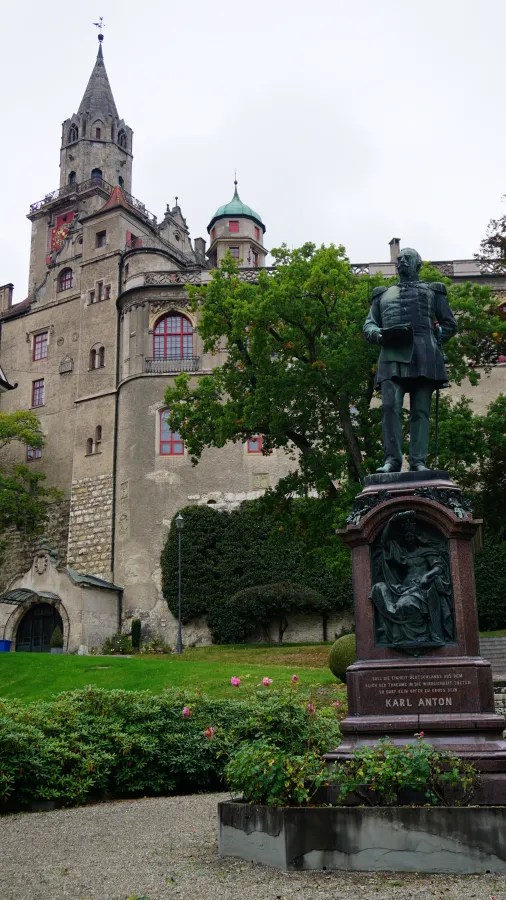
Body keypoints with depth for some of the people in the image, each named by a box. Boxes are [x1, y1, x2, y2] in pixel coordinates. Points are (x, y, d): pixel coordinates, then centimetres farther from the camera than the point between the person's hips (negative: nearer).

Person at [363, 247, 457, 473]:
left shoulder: (432, 292, 23)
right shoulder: (383, 294, 28)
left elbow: (450, 325, 20)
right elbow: (368, 325, 21)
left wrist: (433, 336, 2)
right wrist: (377, 333, -2)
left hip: (423, 356, -1)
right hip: (392, 356, 1)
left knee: (420, 411, -6)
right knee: (390, 406, -16)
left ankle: (419, 461, -8)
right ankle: (392, 459, -16)